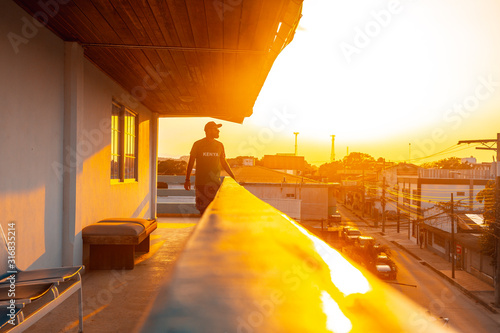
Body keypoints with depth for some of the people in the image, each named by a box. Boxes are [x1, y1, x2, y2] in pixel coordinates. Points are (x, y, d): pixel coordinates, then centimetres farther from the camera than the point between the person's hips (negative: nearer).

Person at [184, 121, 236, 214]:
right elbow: (191, 162, 4)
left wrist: (233, 177, 16)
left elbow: (223, 163, 18)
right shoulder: (198, 144, 0)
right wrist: (187, 179, 1)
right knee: (202, 209, 1)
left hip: (215, 182, 2)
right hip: (201, 182, -2)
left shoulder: (220, 145, 9)